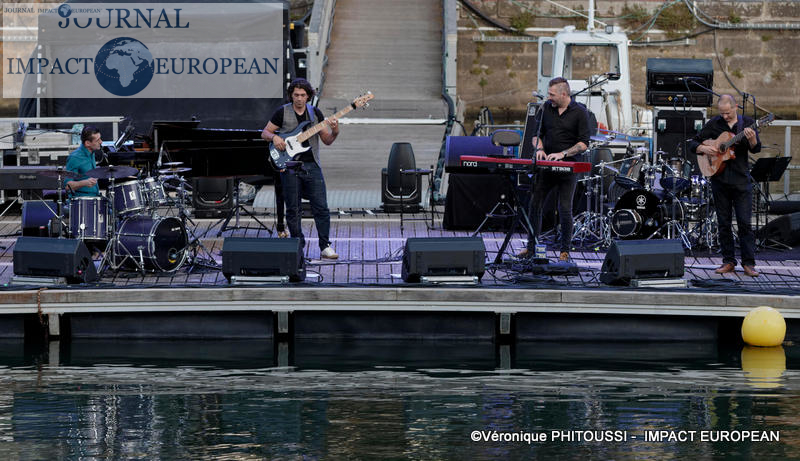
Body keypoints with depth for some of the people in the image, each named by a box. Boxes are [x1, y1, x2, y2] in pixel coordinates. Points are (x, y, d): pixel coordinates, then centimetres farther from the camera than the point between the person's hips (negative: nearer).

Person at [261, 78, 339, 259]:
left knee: (321, 207, -5)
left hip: (311, 165, 1)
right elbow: (265, 132, 8)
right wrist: (274, 137, -14)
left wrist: (334, 132, -12)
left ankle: (325, 247, 0)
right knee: (293, 210, 3)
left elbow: (327, 141, 9)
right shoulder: (282, 112, 2)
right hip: (289, 167, -1)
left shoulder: (315, 113, 8)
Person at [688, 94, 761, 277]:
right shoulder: (714, 124, 4)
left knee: (744, 222, -5)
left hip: (741, 179, -2)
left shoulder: (746, 123, 2)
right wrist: (703, 148, -13)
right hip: (719, 179, 2)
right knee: (724, 223, 5)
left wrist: (751, 139, -28)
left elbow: (756, 149, -6)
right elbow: (692, 143, 8)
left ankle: (748, 263, -2)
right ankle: (728, 261, 13)